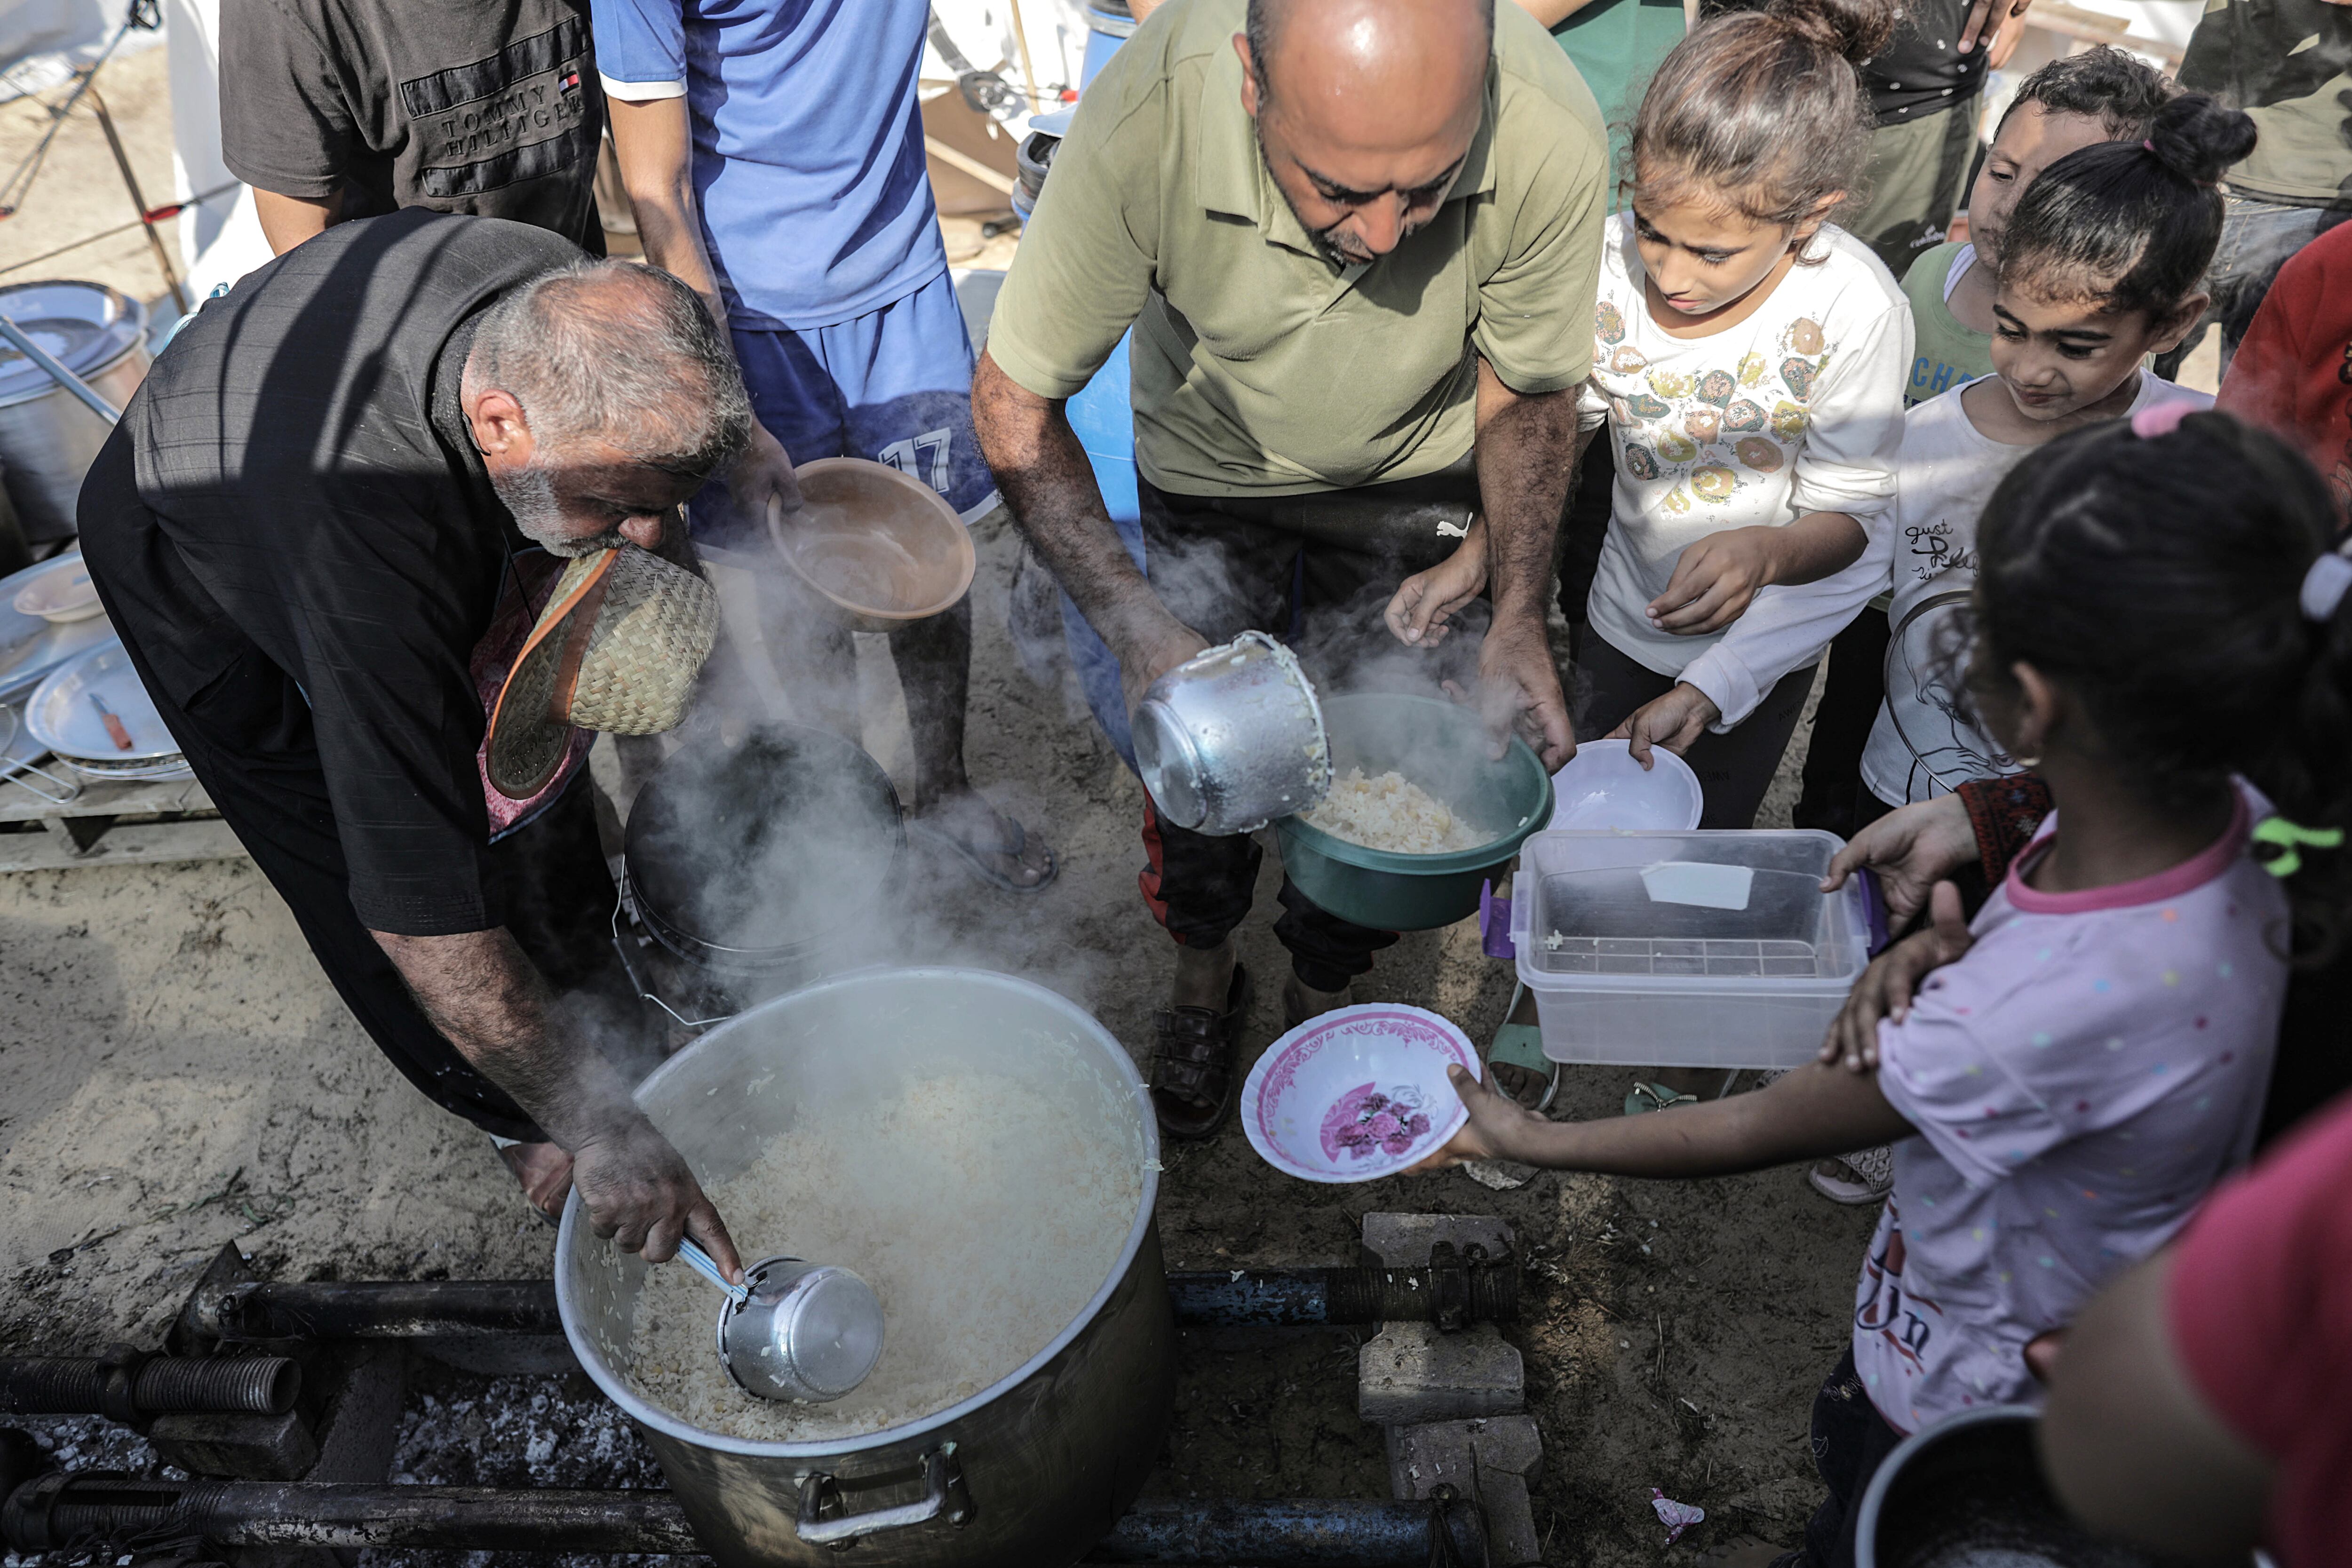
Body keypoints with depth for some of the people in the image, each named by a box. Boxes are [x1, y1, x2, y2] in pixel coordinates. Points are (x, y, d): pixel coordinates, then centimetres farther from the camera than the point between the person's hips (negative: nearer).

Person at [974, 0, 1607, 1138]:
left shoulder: (1550, 137, -34)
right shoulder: (1144, 120, -38)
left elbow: (1526, 394, -14)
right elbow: (1014, 401, -25)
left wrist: (1518, 616, -26)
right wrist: (1136, 628, -36)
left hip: (1413, 476, 1)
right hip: (1209, 469, 0)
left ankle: (1317, 998, 36)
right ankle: (1202, 985, 38)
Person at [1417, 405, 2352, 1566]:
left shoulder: (2033, 1016, -43)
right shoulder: (2229, 812, -21)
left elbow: (1752, 1134, -26)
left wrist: (1528, 1139, -11)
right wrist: (1940, 955, -21)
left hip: (1979, 1383, -6)